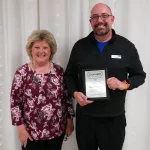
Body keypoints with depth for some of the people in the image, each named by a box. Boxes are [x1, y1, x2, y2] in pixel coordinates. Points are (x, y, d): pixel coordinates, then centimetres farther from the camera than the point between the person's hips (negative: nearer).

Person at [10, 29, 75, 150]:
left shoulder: (59, 71, 0)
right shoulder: (22, 73, -7)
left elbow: (67, 98, 5)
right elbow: (15, 102, -7)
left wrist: (69, 120, 5)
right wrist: (21, 128, -9)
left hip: (57, 130, 3)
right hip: (32, 132, -2)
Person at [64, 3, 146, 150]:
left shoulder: (127, 46, -3)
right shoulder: (80, 46, 1)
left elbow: (140, 75, 4)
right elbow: (69, 75, 9)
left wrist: (125, 84, -16)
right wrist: (74, 93, -11)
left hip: (114, 119, -1)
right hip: (85, 117, 2)